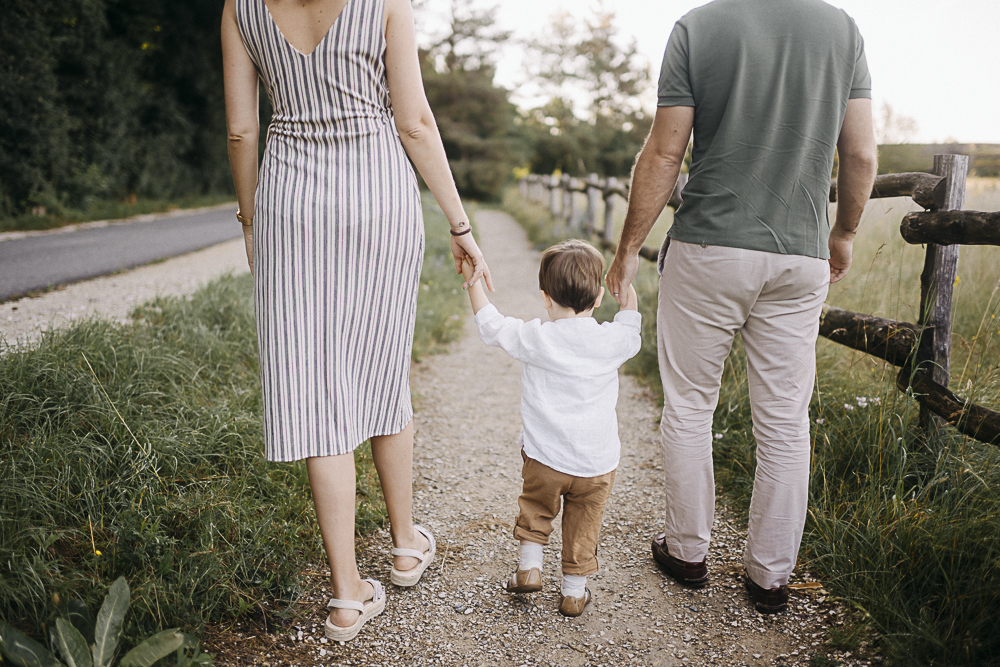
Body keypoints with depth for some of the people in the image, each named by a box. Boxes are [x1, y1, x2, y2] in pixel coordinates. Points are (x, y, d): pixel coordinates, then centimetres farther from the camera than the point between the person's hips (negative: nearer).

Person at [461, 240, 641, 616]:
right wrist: (627, 285, 25)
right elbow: (631, 332, 14)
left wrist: (472, 281, 12)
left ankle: (529, 567, 27)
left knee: (535, 511, 26)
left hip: (543, 460, -1)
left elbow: (491, 326, 1)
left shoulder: (533, 339, -14)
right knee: (582, 527, 17)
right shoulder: (612, 342, -10)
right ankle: (573, 592, 28)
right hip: (596, 465, 1)